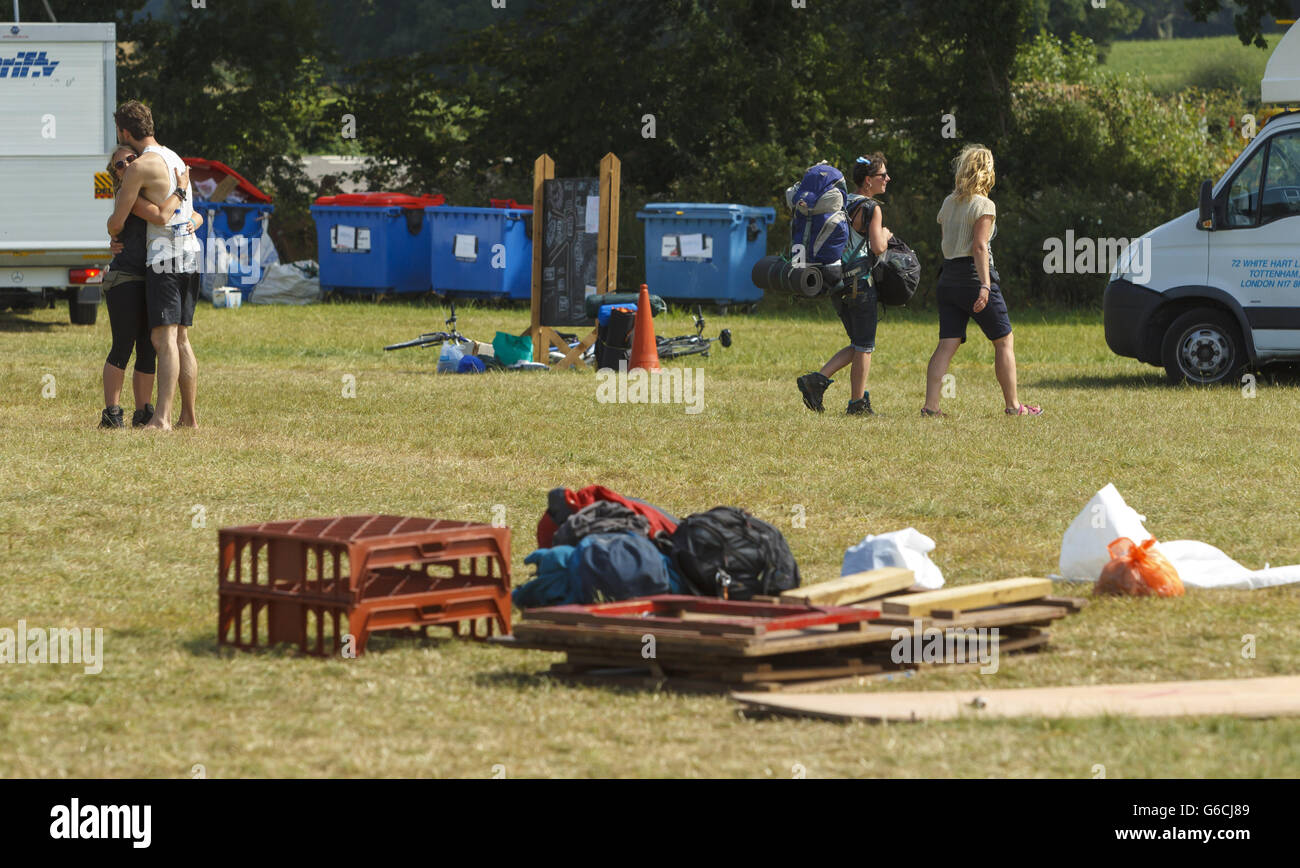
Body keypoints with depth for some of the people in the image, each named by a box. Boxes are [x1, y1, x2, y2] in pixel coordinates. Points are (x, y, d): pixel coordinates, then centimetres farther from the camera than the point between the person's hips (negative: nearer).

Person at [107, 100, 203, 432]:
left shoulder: (139, 166, -11)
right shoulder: (175, 159, 18)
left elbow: (117, 222, -10)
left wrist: (113, 231, 16)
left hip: (164, 258, -9)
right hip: (190, 256, 9)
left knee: (164, 338, -16)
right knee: (181, 339, 14)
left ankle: (162, 417, -26)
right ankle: (189, 415, 16)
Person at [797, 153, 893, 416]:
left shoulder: (841, 203, 12)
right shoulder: (871, 209, -12)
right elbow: (878, 247, -21)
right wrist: (885, 236, 0)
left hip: (837, 284, 8)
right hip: (860, 284, -8)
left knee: (859, 346, 15)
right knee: (864, 347, 2)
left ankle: (817, 380, 2)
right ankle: (858, 403, 4)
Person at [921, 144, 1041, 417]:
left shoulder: (949, 203, 11)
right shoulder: (983, 205, -9)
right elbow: (979, 246, -18)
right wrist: (985, 286, -23)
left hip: (948, 279, 6)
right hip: (974, 276, -6)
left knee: (947, 344, 1)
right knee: (1004, 341, 7)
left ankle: (930, 405, -12)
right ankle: (1013, 405, 10)